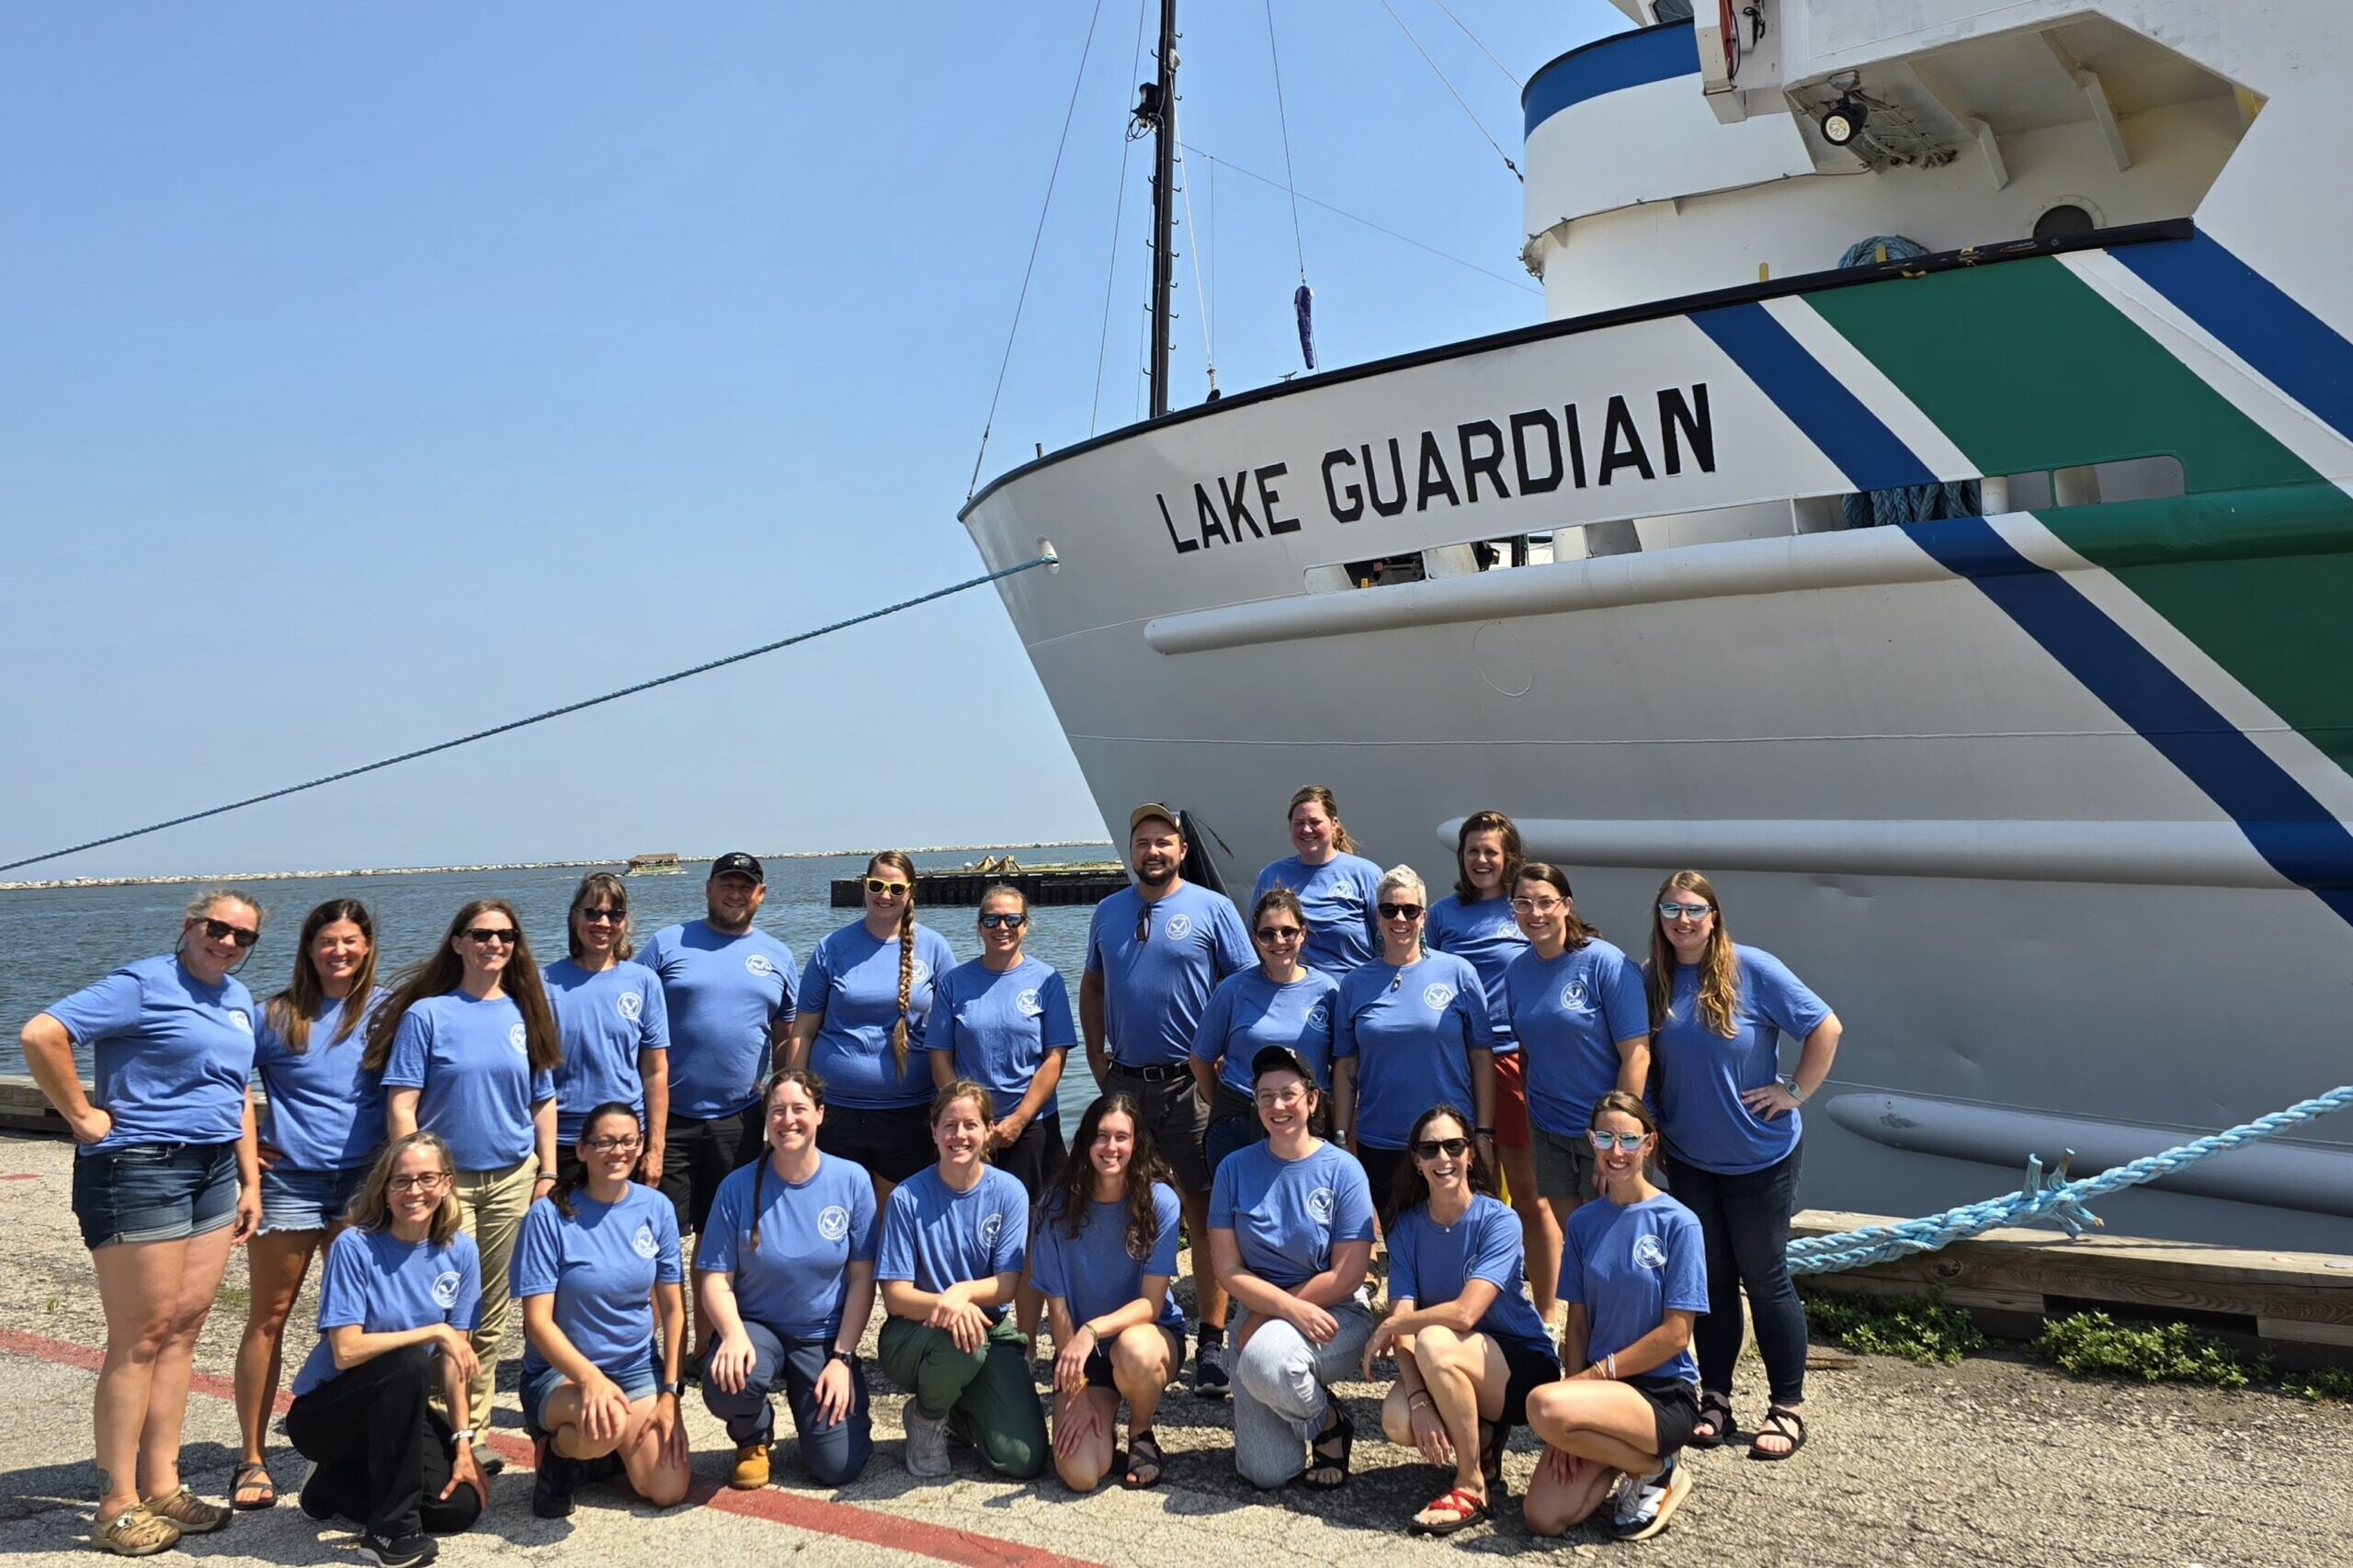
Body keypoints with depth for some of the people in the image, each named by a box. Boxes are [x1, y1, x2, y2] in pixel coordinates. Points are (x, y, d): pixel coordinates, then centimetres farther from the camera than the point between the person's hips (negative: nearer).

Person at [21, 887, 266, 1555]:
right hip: (140, 1169, -7)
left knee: (182, 1331, 9)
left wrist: (250, 1180, 15)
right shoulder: (143, 984, -11)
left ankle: (162, 1487, 18)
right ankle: (119, 1506, 6)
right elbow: (40, 1034, -21)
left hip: (214, 1173, 7)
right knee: (141, 1338, -3)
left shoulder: (238, 1000, 13)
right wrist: (82, 1116, -16)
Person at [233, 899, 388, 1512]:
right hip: (288, 1182, -1)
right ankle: (252, 1457, 14)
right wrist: (243, 1141, 0)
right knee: (268, 1318, 4)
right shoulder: (276, 1016, 2)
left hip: (364, 1184, 1)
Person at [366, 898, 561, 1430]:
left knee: (491, 1311, 8)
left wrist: (547, 1173, 6)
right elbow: (401, 1107, -6)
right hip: (447, 1179, -3)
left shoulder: (525, 1015, 8)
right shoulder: (427, 1014, -3)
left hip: (513, 1180, 3)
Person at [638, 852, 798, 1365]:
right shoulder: (668, 944, 2)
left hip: (739, 1122, 3)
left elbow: (789, 1040, 15)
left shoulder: (777, 957, 11)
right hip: (668, 1116, -3)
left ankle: (706, 1350, 22)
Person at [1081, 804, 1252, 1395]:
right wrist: (1096, 1055, 11)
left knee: (1203, 1212, -3)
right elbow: (1092, 985, 22)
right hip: (1124, 1081, 4)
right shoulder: (1108, 913, 12)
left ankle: (1212, 1343, 2)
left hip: (1191, 1082, -4)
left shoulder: (1213, 909, -1)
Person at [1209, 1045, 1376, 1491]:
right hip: (1261, 1320, 3)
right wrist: (1292, 1308, -20)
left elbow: (1347, 1277, -10)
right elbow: (1229, 1271, -4)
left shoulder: (1343, 1170, -7)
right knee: (1265, 1473, -10)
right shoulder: (1235, 1169, 0)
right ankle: (1326, 1423, 25)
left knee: (1265, 1356, -36)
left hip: (1336, 1316, -3)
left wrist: (1266, 1316, -11)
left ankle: (1329, 1425, -3)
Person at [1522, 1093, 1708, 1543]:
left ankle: (1655, 1470, -5)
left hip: (1665, 1393, -5)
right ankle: (1627, 1453, 14)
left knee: (1543, 1406, -32)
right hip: (1604, 1388, 5)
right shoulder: (1583, 1223, 5)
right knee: (1542, 1518, -13)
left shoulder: (1677, 1223, -10)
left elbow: (1675, 1334, -12)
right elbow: (1577, 1323, 5)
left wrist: (1594, 1374, -13)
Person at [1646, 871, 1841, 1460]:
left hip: (1759, 1156, -4)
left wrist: (1795, 1091, -12)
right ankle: (1715, 1400, 23)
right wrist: (1645, 1129, 4)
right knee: (1711, 1280, 12)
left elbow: (1826, 1028, -11)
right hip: (1689, 1158, 4)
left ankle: (1788, 1408, 17)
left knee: (1764, 1279, 4)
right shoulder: (1652, 980, -2)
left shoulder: (1753, 969, -15)